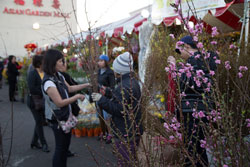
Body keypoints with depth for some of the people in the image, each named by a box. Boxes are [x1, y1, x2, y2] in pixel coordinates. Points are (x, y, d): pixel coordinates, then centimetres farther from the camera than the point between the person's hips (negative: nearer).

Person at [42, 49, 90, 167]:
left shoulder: (59, 76, 1)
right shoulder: (48, 82, -26)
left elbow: (70, 88, 14)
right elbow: (60, 102, -26)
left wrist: (87, 85, 10)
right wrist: (77, 96, -18)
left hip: (65, 117, 9)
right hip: (57, 119, -9)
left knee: (66, 144, 21)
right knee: (60, 147, 6)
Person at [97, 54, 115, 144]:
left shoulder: (110, 73, -14)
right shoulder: (99, 71, 7)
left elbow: (112, 87, -13)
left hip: (107, 98, -7)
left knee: (107, 117, -2)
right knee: (100, 116, 13)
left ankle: (110, 134, 13)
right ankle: (103, 132, 28)